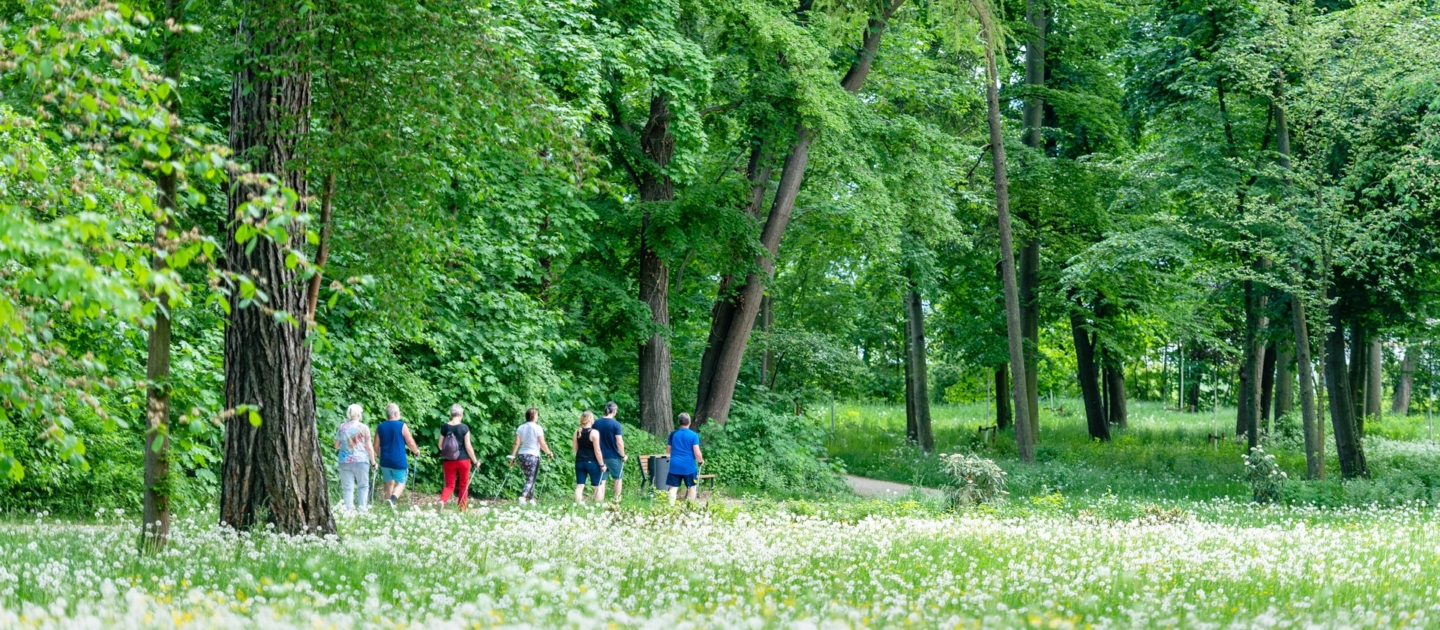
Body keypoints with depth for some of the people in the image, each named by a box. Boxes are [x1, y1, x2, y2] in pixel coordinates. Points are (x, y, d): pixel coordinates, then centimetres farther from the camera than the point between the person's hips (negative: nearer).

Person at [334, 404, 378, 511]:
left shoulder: (342, 427, 4)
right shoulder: (363, 428, -3)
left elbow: (336, 445, 11)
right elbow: (369, 447, -2)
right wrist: (373, 461, 8)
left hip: (344, 461, 2)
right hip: (360, 460, -2)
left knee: (347, 488, 4)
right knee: (363, 486, 10)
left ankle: (348, 509, -2)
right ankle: (362, 507, -1)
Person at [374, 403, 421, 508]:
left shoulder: (380, 427, 3)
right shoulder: (402, 426, -8)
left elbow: (376, 446, 7)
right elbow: (411, 443, -5)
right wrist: (416, 451, 15)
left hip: (385, 461, 4)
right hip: (399, 462, -4)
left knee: (389, 483, 18)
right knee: (400, 483, 2)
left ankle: (390, 504, 22)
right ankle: (392, 499, -24)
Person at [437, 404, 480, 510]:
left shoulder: (444, 427, -2)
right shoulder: (464, 428, -9)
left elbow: (440, 446, 2)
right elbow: (468, 446, -10)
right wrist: (475, 461, 0)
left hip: (448, 461, 2)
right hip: (463, 460, -2)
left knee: (449, 485, 8)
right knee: (464, 485, 12)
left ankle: (442, 501, -20)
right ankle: (462, 509, 14)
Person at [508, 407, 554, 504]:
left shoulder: (521, 428, 6)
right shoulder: (537, 428, -8)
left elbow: (517, 443, 3)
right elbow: (542, 444, -9)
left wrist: (513, 456, 5)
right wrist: (549, 453, 5)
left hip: (521, 455, 5)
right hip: (533, 456, -5)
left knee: (530, 478, 18)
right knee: (530, 479, -3)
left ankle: (531, 498, 21)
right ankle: (523, 497, -22)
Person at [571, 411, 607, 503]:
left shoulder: (577, 432, 2)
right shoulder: (594, 432, -14)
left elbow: (574, 449, 9)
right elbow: (597, 451, -14)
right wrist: (602, 465, -7)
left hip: (579, 461, 5)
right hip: (592, 462, -5)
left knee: (579, 485, 6)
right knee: (599, 486, 6)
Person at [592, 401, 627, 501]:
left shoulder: (596, 423, 2)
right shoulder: (615, 425, -14)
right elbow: (619, 442, -16)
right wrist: (623, 455, -2)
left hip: (600, 456, 4)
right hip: (613, 457, -4)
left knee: (601, 480, 5)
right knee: (618, 477, 17)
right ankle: (617, 499, 21)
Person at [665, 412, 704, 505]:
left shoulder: (673, 434, 5)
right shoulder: (694, 435, -6)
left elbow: (668, 451, 13)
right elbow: (697, 453, -10)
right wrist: (701, 461, 9)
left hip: (675, 465, 2)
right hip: (689, 466, -2)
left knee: (673, 488, 2)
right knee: (692, 487, 13)